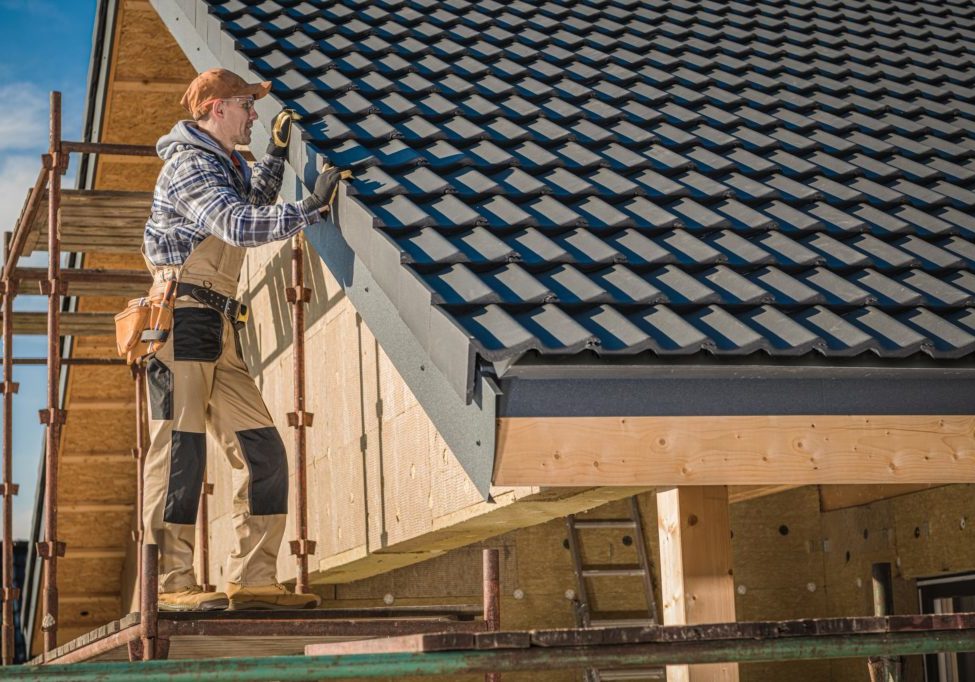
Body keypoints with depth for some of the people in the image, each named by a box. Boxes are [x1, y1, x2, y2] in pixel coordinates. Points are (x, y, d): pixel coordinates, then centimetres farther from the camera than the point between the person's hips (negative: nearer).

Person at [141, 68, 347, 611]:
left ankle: (252, 579, 4)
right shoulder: (191, 164, -6)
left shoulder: (225, 165, 25)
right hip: (184, 316, -10)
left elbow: (255, 201, 46)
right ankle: (171, 583, -14)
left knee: (263, 450, 4)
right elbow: (239, 225, -22)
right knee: (180, 448, -13)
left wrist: (278, 149, 36)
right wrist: (312, 207, -18)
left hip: (220, 331, 10)